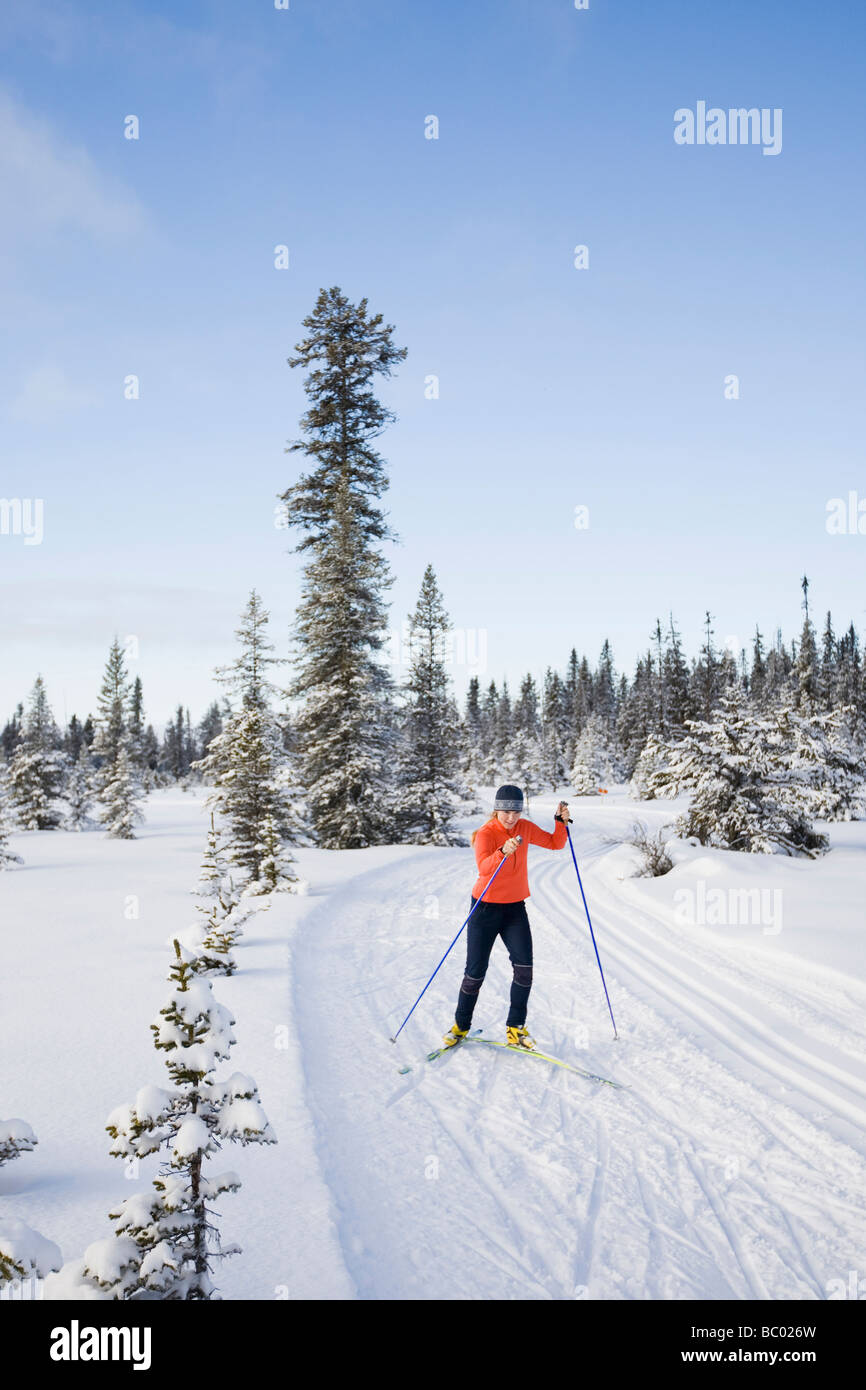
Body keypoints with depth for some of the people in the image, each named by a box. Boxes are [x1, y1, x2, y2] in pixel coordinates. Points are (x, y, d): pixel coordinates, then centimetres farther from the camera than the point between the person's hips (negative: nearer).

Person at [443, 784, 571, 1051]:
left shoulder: (525, 828, 0)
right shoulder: (485, 834, -17)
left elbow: (555, 843, 11)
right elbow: (483, 868, -35)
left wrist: (561, 821, -7)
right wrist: (504, 852, -53)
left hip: (515, 908, 4)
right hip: (486, 908, -4)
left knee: (524, 966, -12)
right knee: (476, 972, 1)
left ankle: (515, 1027, 1)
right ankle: (461, 1026, 22)